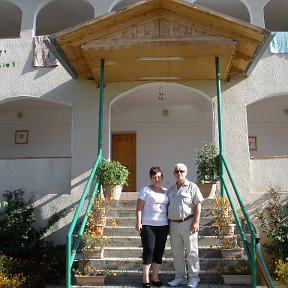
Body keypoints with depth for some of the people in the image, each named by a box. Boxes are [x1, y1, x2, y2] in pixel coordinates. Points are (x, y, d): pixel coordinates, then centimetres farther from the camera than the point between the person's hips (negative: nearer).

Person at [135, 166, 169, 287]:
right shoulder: (145, 190, 1)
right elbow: (139, 207, -4)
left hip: (163, 226, 5)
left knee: (159, 251, 7)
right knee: (148, 250, -5)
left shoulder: (166, 192, 15)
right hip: (148, 225, -5)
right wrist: (138, 222, -13)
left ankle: (155, 277, 18)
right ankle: (145, 278, 5)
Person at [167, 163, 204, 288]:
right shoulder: (171, 189, 15)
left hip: (188, 223, -6)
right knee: (176, 252, 11)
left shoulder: (192, 187, -3)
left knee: (192, 252, 1)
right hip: (173, 224, 6)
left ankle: (193, 277, 12)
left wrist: (196, 222, -15)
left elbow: (198, 205, -8)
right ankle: (180, 277, 22)